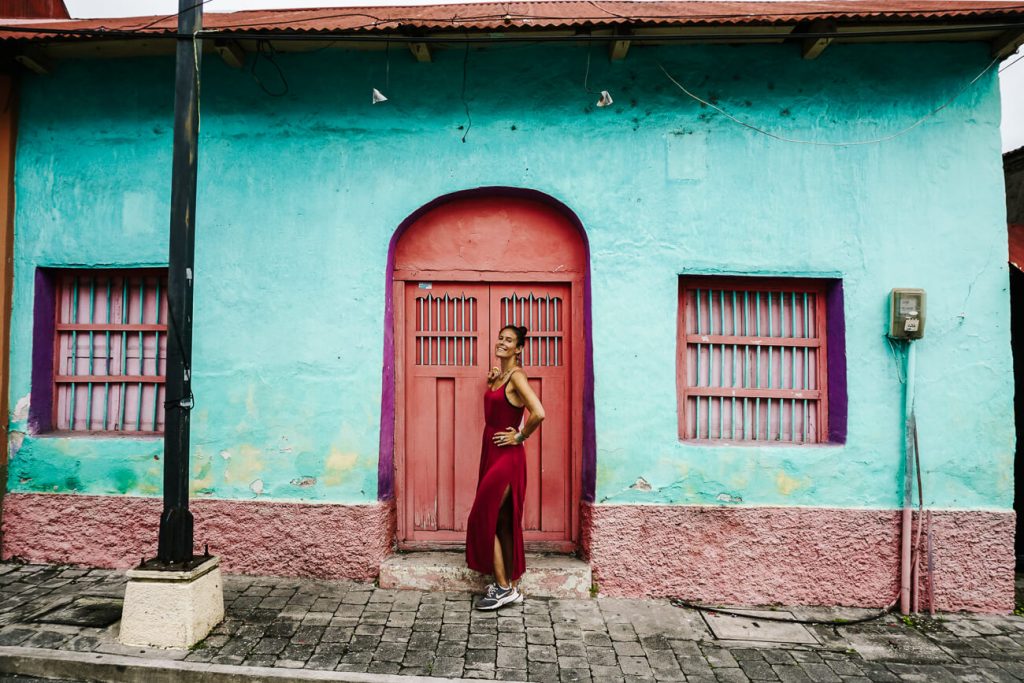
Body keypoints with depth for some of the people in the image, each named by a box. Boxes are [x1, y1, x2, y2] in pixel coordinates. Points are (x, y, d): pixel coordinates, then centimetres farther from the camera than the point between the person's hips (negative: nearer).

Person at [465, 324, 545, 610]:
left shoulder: (516, 375, -15)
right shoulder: (499, 375, 11)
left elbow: (538, 413, -28)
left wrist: (520, 436, -14)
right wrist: (491, 381, 10)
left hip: (507, 456, -9)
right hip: (492, 453, 9)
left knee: (483, 519, -3)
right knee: (503, 522, 13)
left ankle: (503, 587, 9)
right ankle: (512, 587, 24)